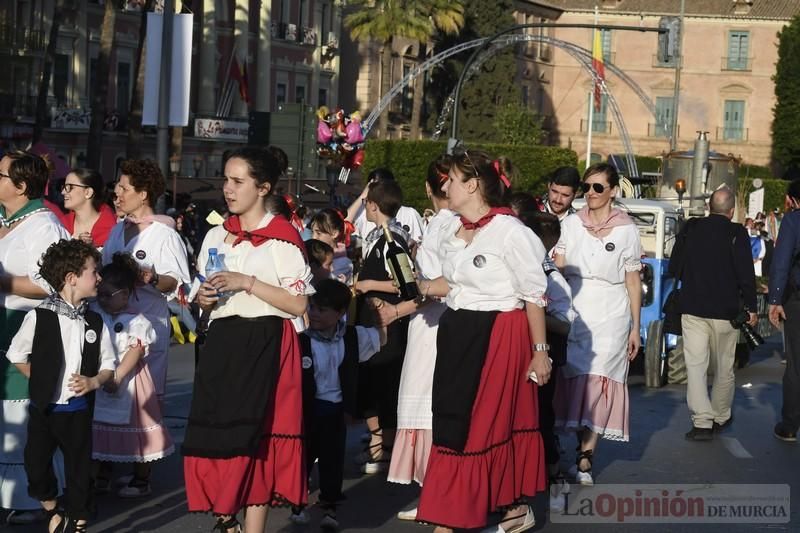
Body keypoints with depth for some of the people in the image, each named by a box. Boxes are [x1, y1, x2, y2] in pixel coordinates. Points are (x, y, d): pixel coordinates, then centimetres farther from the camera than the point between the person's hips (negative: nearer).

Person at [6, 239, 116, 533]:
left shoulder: (95, 322, 2)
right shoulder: (39, 317, -9)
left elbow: (109, 365, 8)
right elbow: (17, 355, 2)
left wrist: (93, 382, -10)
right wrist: (42, 381, 0)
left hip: (79, 410, 2)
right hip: (44, 409, -2)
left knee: (80, 470, 9)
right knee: (36, 466, 2)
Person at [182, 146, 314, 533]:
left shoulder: (283, 237, -6)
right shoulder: (216, 236, 12)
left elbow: (298, 304, -10)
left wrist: (248, 284, -16)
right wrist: (205, 298, -2)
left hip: (263, 346, -5)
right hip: (221, 343, 6)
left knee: (255, 439, -5)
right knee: (214, 435, 1)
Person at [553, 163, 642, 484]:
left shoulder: (626, 230, 2)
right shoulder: (570, 225, 6)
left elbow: (633, 282, 5)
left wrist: (635, 327, 3)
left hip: (610, 316, -2)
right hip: (574, 315, 2)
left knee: (597, 385, -8)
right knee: (576, 382, 1)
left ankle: (584, 460, -6)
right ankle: (585, 451, 13)